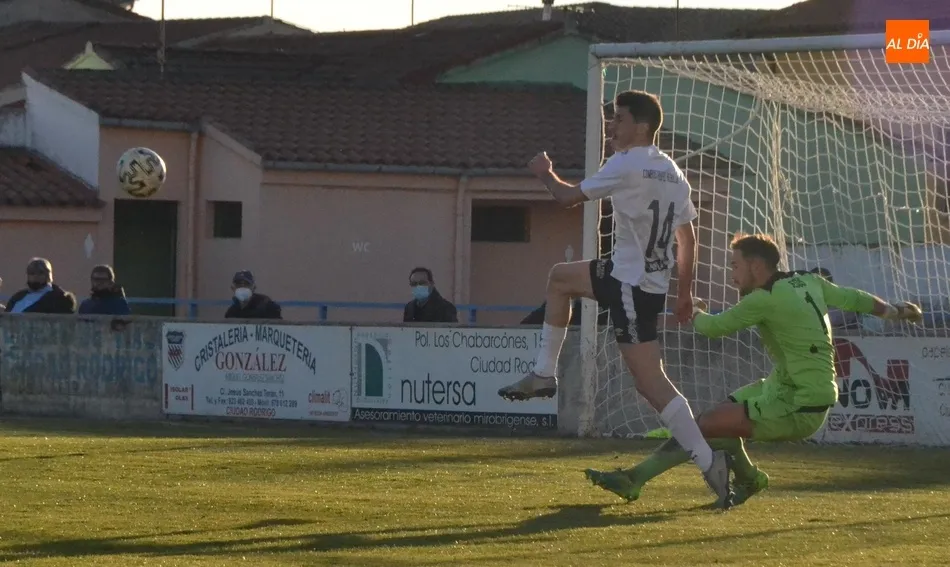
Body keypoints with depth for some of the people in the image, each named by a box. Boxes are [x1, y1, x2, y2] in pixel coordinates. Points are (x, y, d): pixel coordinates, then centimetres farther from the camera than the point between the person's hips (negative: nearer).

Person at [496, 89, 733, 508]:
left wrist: (545, 174, 14)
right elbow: (688, 241, 14)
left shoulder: (626, 165, -16)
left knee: (649, 381, -12)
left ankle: (708, 462, -15)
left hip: (632, 286, -10)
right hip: (654, 278, 10)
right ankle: (544, 375, 30)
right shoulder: (673, 173, 10)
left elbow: (569, 197, -7)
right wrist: (684, 293, 21)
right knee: (560, 277, 26)